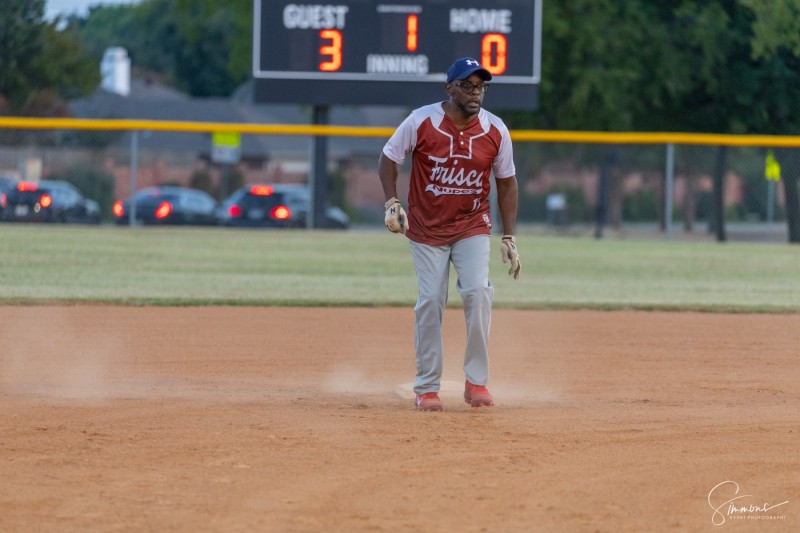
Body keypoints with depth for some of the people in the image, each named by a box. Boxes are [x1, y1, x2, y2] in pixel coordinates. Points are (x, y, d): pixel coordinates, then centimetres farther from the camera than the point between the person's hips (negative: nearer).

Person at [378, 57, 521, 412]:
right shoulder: (421, 122, -15)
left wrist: (508, 239, 0)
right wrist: (392, 203, -16)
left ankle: (476, 381, -9)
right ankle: (427, 388, 10)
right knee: (430, 302, -1)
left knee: (477, 291, -18)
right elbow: (388, 159, -2)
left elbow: (506, 183, 2)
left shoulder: (495, 131, -9)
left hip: (472, 226, 1)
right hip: (426, 229, -1)